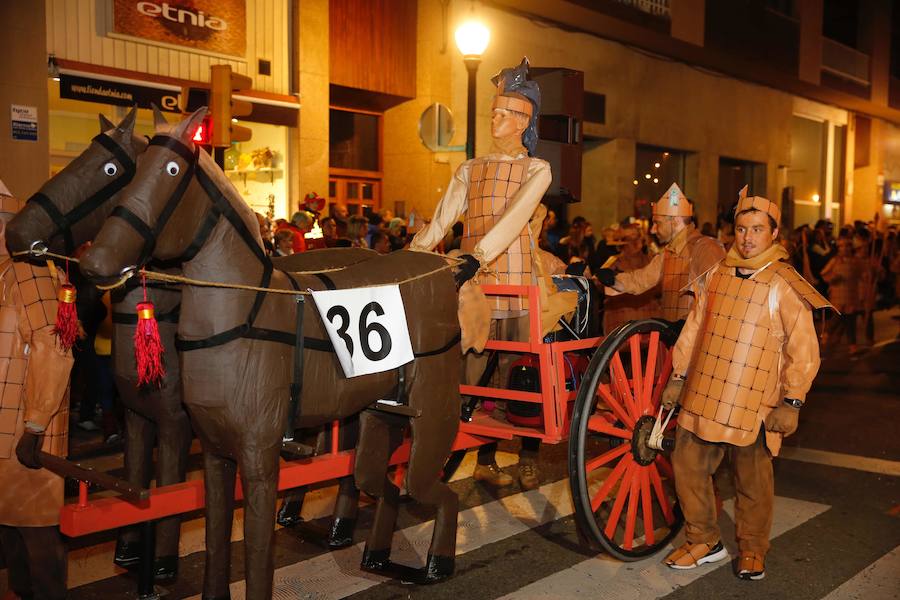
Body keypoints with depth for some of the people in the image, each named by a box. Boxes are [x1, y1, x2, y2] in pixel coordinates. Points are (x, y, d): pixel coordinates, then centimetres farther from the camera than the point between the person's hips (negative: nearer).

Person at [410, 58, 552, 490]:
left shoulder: (537, 170, 4)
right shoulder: (470, 169, 15)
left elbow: (515, 216, -14)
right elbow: (441, 219, 6)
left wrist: (478, 256, -29)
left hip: (514, 283, -3)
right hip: (470, 283, 3)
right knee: (473, 373, 2)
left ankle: (528, 459, 16)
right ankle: (485, 458, 14)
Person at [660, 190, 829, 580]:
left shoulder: (785, 285, -6)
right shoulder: (717, 275, 7)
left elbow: (804, 351, -6)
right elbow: (693, 328, 15)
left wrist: (792, 402, -9)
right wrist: (678, 376, 15)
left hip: (753, 405, -4)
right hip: (702, 397, 5)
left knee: (752, 479, 7)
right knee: (687, 465, 7)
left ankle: (752, 550, 29)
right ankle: (704, 541, 26)